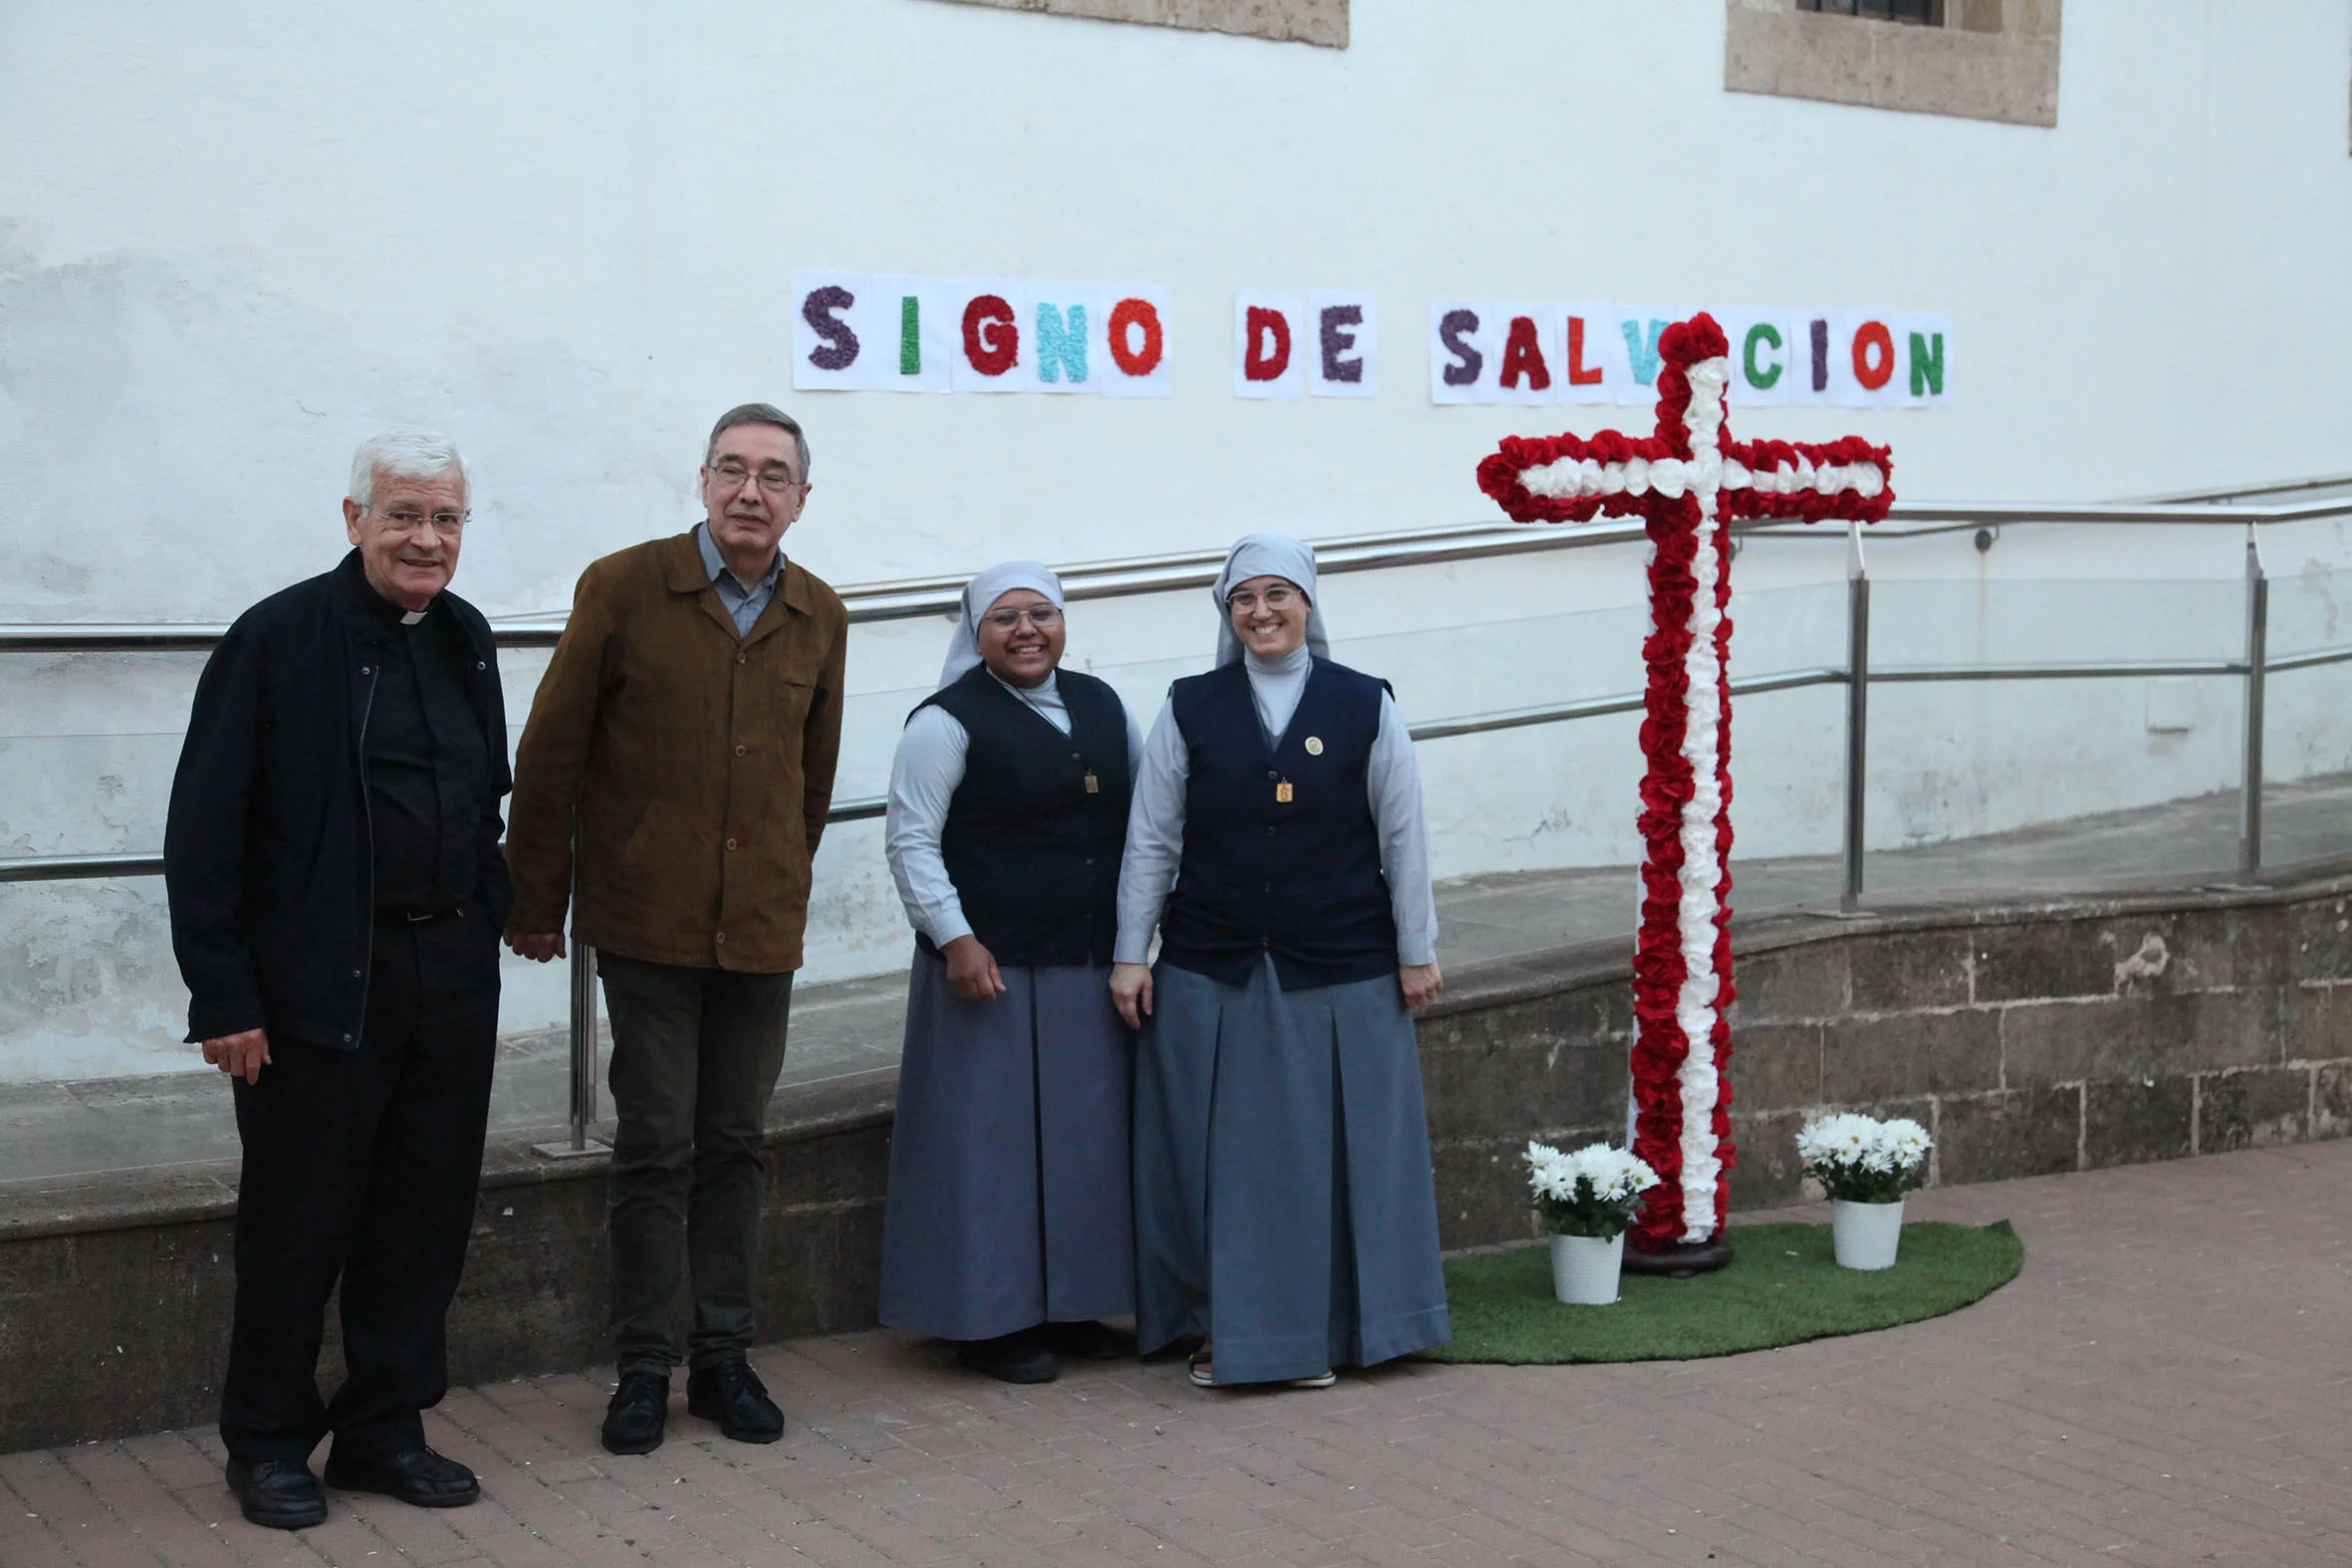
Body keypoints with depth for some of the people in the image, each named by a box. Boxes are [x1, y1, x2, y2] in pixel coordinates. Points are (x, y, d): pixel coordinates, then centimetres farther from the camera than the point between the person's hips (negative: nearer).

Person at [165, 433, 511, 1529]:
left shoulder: (466, 639, 10)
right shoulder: (275, 640, -9)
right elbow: (204, 833, -11)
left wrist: (484, 924, 10)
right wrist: (223, 996, -14)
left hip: (450, 976, 6)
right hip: (318, 986, -6)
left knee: (425, 1219, 11)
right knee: (300, 1223, 5)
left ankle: (384, 1429, 25)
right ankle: (268, 1441, 21)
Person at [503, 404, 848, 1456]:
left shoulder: (819, 618, 6)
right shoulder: (622, 590, -5)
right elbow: (549, 756, -2)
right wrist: (537, 904, -1)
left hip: (763, 931, 3)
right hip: (647, 924, -3)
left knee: (736, 1147, 10)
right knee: (655, 1149, 2)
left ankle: (724, 1357, 21)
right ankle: (644, 1368, 13)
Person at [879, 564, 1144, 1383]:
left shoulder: (1100, 705, 10)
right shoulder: (947, 723, -8)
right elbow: (912, 841, -10)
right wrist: (954, 938, -18)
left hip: (1092, 968, 6)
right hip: (993, 972, -6)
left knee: (1088, 1133, 11)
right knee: (993, 1138, -1)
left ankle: (1074, 1303, 24)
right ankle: (991, 1321, 9)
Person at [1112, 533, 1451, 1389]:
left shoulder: (1366, 706, 0)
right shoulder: (1188, 710, 2)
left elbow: (1404, 837, 3)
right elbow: (1150, 842, 4)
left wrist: (1416, 952, 3)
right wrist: (1131, 955, 1)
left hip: (1342, 976, -1)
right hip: (1211, 975, 1)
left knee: (1332, 1150, 5)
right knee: (1221, 1155, 5)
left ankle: (1321, 1328, 17)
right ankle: (1223, 1327, 18)